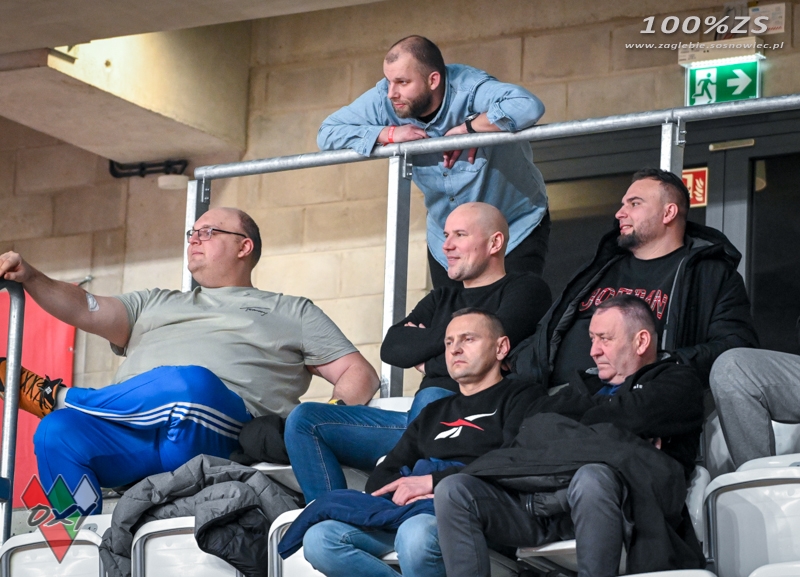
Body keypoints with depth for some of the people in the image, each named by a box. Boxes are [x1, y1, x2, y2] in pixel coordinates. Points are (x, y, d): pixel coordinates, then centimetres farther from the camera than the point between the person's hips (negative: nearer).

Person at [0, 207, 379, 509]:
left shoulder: (291, 313, 26)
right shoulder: (156, 304, 36)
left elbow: (359, 375, 17)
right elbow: (87, 310, 20)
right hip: (131, 438, 3)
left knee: (190, 383, -36)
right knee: (56, 432, -29)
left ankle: (55, 396, -14)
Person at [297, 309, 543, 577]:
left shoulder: (520, 398, 12)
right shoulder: (433, 413, 31)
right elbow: (379, 480, 22)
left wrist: (433, 482, -9)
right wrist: (404, 489, -3)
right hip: (410, 511, 6)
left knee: (416, 534, -40)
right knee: (319, 539, -18)